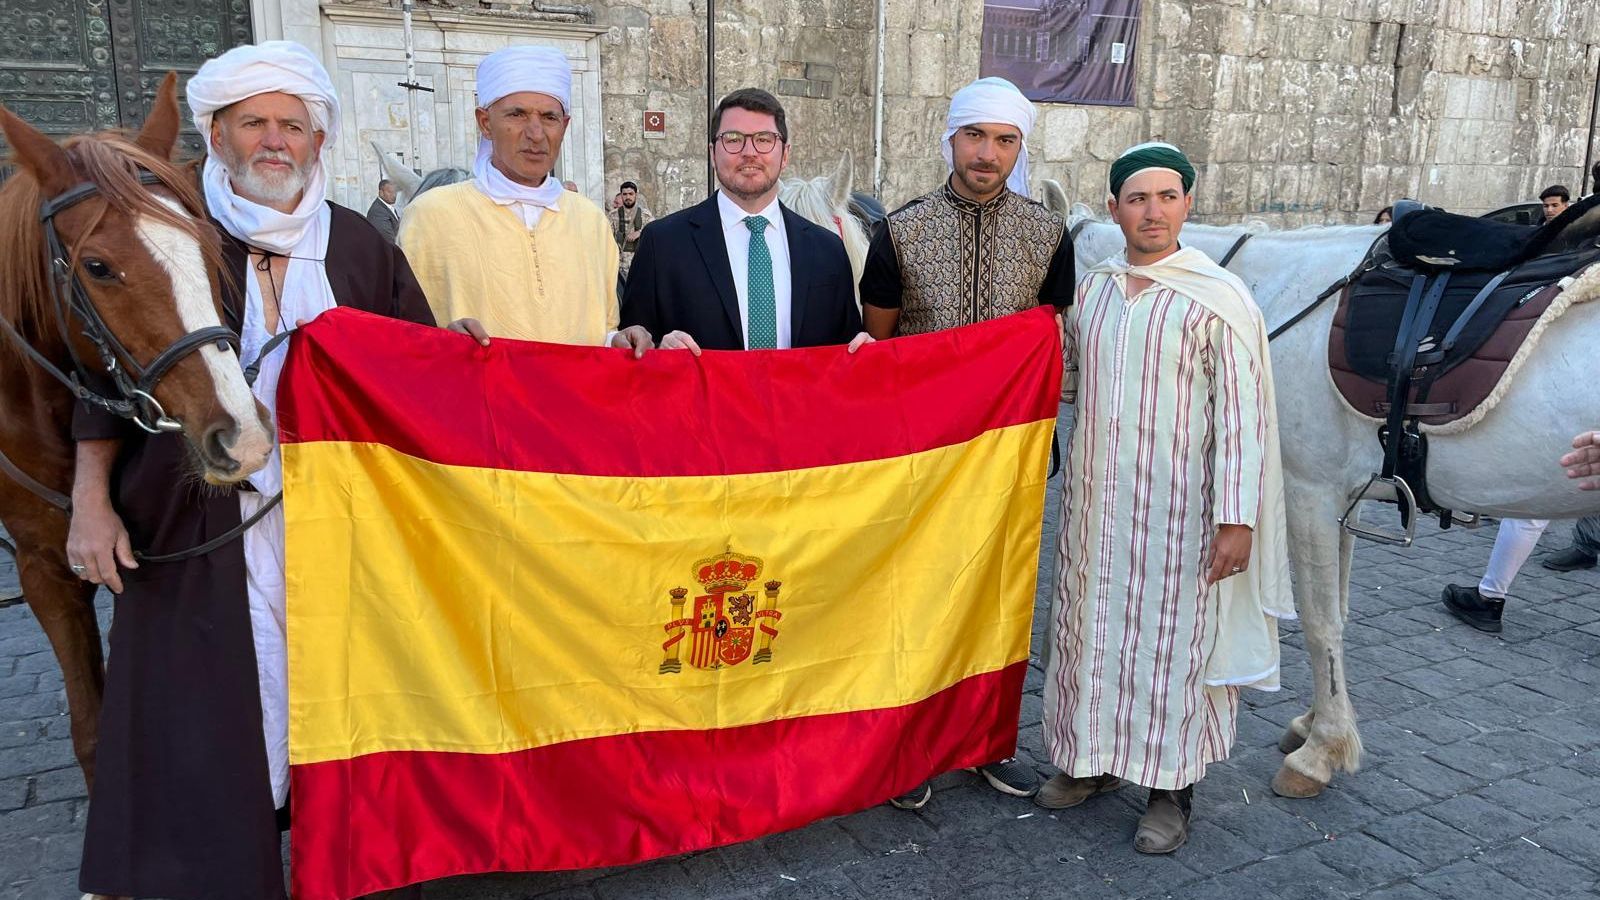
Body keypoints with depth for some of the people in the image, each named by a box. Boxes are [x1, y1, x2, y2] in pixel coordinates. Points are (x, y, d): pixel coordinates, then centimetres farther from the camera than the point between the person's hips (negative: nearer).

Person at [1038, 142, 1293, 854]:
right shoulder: (1093, 289, 6)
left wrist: (1238, 519, -16)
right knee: (1089, 627, 14)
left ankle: (1171, 788, 24)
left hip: (1177, 504, -5)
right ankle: (1091, 759, 34)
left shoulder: (1218, 298, -10)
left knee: (1170, 637, 6)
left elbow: (1242, 414, -12)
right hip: (1094, 500, 5)